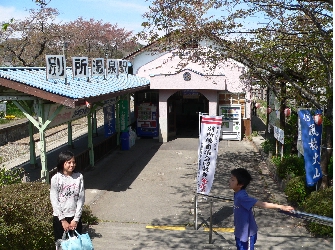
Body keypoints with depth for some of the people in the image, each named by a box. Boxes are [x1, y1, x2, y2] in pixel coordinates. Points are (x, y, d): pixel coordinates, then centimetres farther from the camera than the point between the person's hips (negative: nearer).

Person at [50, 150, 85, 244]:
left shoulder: (79, 177, -4)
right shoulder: (56, 179, -9)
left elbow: (81, 199, -3)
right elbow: (54, 201, -8)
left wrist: (76, 219, -7)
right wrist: (63, 220, -10)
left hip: (75, 217, 1)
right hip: (59, 217, -1)